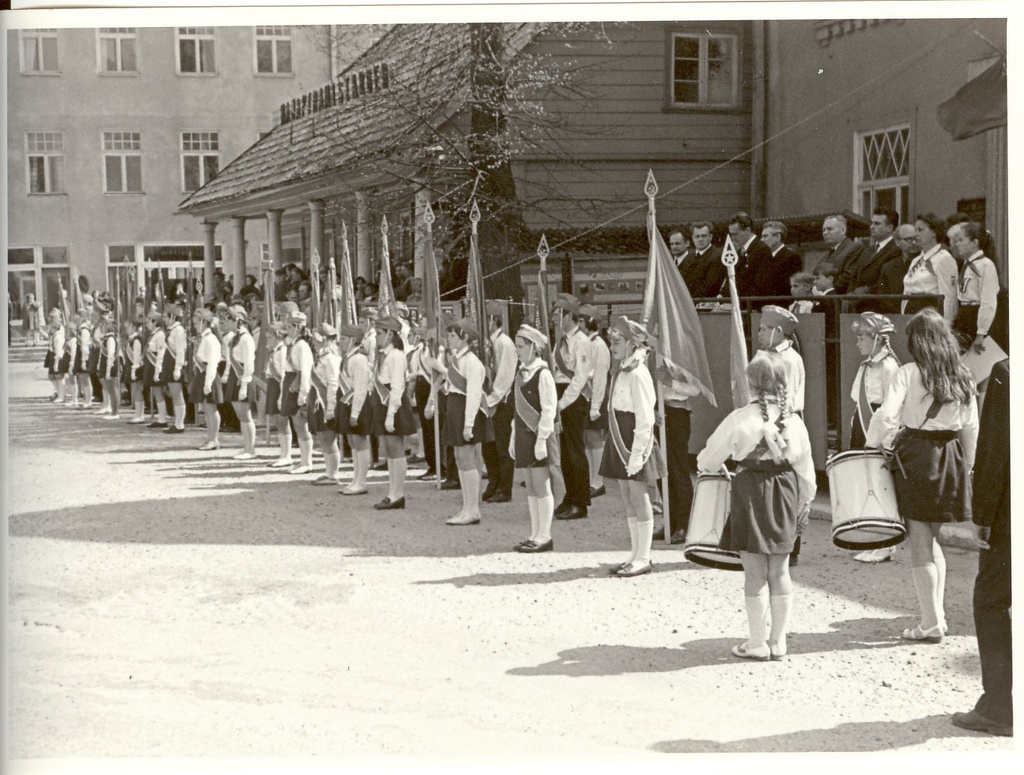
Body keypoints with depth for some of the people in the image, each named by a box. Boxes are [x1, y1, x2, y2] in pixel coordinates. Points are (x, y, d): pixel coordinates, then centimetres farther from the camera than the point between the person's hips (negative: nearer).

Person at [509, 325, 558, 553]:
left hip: (538, 435, -8)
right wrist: (514, 437, 15)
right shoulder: (521, 373, 12)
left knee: (541, 486, -3)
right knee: (530, 487, 11)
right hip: (524, 434, 8)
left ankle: (544, 536, 3)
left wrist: (541, 439, -18)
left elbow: (549, 409, -15)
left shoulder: (543, 374, -13)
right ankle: (535, 535, 16)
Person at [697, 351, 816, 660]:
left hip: (751, 495, -4)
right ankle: (778, 641, 18)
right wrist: (805, 501, 19)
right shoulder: (794, 421, 0)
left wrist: (705, 468, 20)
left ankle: (757, 643, 9)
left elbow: (709, 458, -2)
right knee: (780, 571, 12)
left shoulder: (740, 419, -12)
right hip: (785, 494, 4)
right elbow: (805, 467, 6)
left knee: (755, 572, 4)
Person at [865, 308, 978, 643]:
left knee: (920, 543, 3)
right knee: (931, 540, 20)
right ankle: (937, 614, 20)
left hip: (915, 456, -5)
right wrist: (965, 467, 18)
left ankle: (931, 623, 5)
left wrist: (871, 450, -5)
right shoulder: (963, 377, 6)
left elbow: (886, 416, -17)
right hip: (950, 457, 5)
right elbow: (971, 427, 9)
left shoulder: (909, 373, -8)